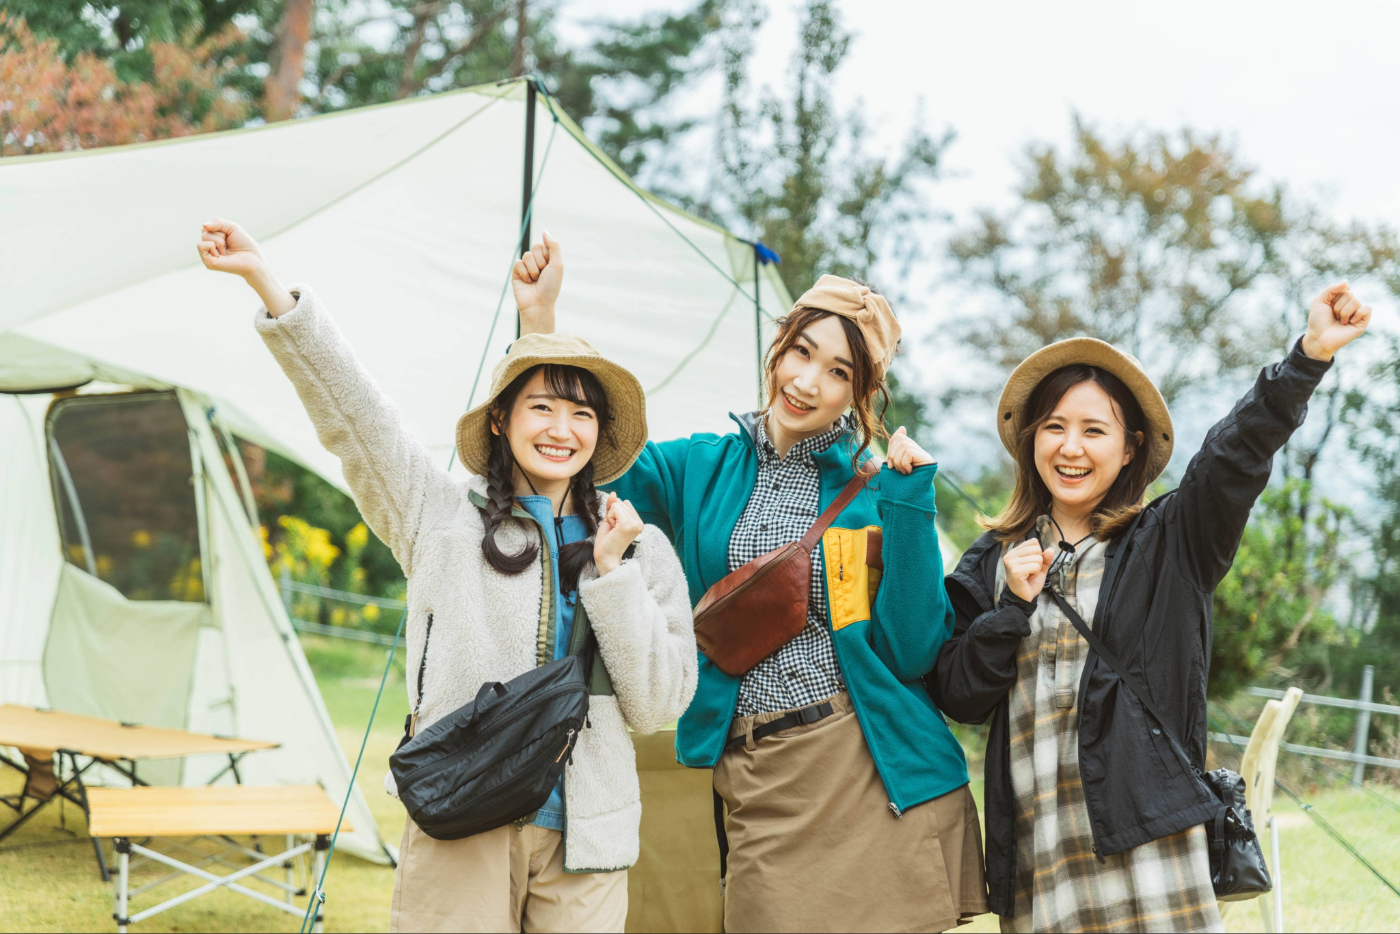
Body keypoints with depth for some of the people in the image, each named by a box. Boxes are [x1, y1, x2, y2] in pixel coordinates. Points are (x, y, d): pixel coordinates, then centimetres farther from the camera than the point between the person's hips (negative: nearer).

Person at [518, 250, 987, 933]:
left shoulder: (875, 485, 4)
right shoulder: (699, 469, 9)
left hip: (877, 775, -1)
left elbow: (912, 651, -5)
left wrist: (908, 498, -9)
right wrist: (539, 319, -3)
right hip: (756, 783, 1)